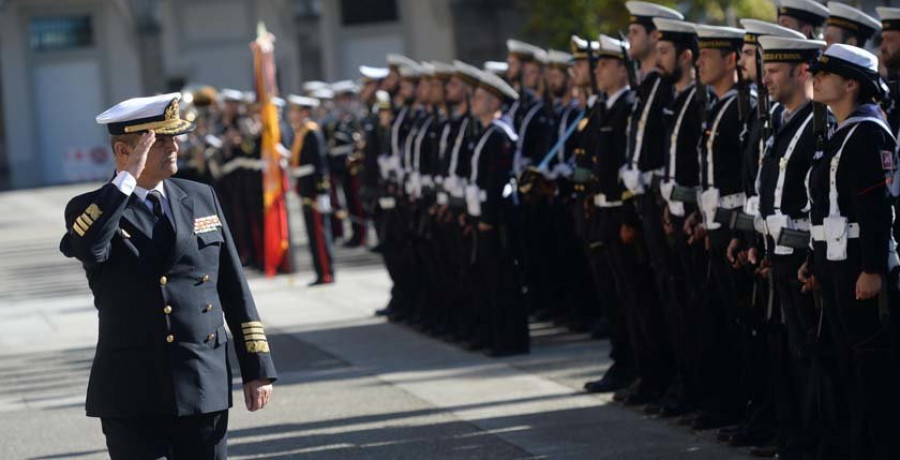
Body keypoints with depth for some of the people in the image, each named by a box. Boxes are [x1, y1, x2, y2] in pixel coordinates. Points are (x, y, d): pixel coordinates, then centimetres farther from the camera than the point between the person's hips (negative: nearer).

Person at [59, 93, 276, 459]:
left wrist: (257, 369, 7)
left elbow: (234, 289, 11)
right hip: (132, 398, -3)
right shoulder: (90, 209, -1)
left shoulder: (202, 198, 9)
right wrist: (128, 177, -21)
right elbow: (86, 249, -27)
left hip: (204, 387, 3)